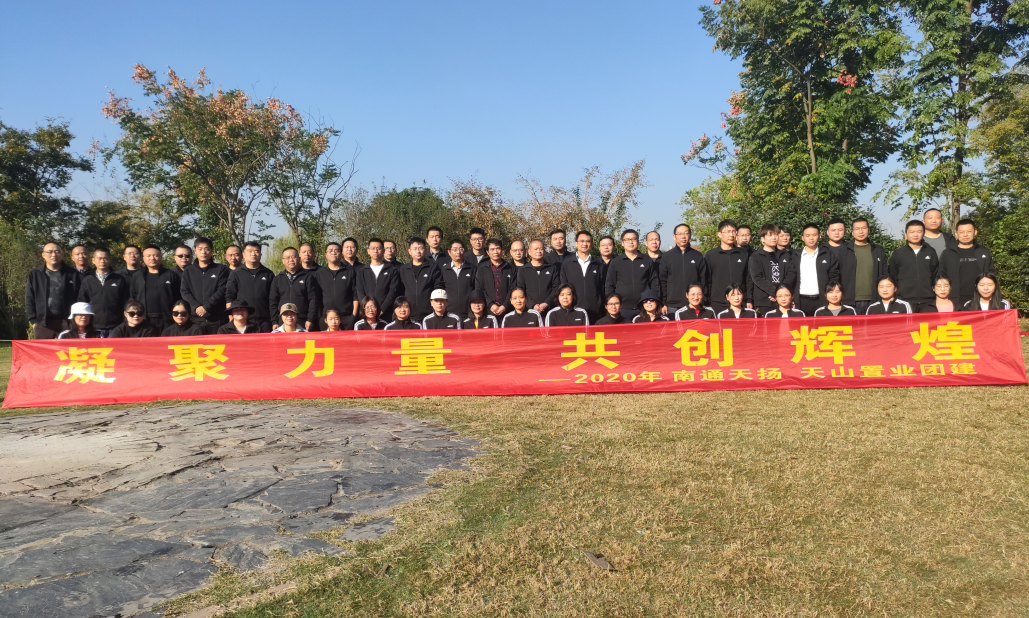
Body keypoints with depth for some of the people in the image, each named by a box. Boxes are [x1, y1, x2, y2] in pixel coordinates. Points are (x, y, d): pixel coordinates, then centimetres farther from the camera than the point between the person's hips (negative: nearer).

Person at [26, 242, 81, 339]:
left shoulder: (72, 274, 8)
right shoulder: (35, 274, 11)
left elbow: (79, 298, 5)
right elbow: (29, 300, 9)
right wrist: (33, 320, 1)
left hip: (66, 322, -1)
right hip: (43, 323, 1)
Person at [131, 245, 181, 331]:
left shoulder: (171, 275, 10)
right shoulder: (137, 276, 16)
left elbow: (179, 298, 4)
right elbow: (131, 298, 14)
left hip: (167, 320, -1)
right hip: (144, 321, 2)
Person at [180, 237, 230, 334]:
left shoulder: (221, 269, 8)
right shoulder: (188, 271, 16)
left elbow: (222, 291, -3)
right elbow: (185, 293, 7)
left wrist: (206, 307, -13)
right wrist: (197, 307, -11)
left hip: (217, 318, -2)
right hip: (196, 318, 2)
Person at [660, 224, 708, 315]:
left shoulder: (698, 256, 11)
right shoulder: (667, 256, 9)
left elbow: (703, 280, 10)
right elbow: (662, 281, 6)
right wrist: (662, 303, -1)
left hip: (693, 305, 1)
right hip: (672, 306, 0)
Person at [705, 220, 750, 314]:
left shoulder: (743, 254, 13)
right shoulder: (710, 255, 7)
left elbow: (749, 279, 13)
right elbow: (706, 281, 6)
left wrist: (749, 300, 6)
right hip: (718, 304, -1)